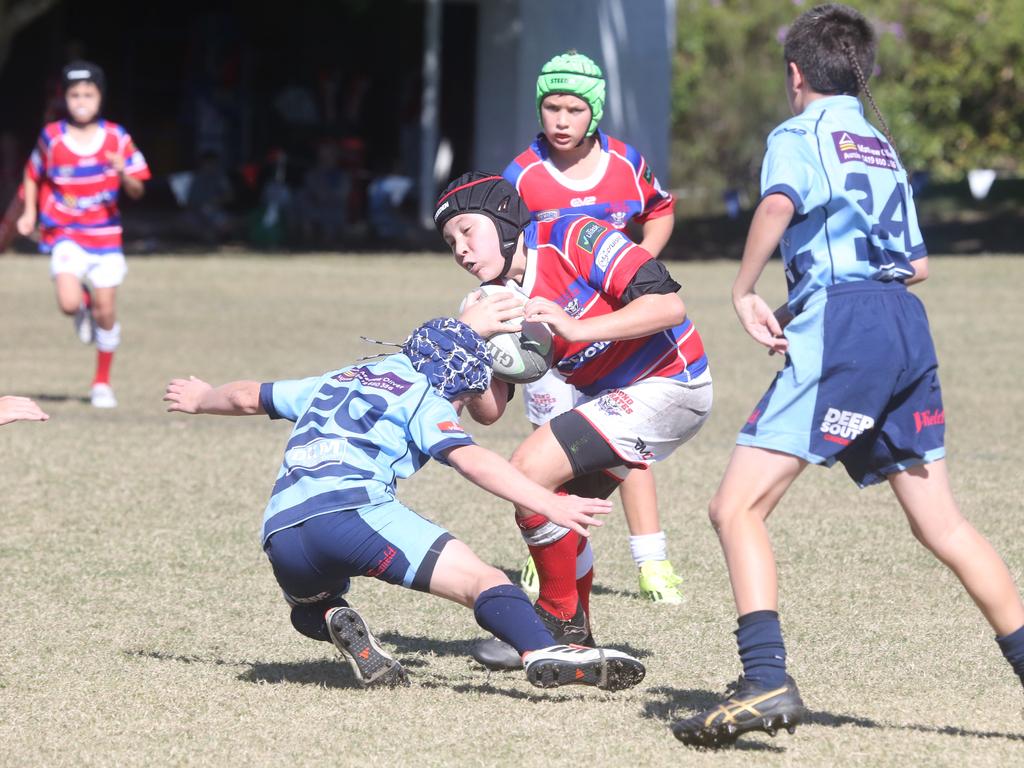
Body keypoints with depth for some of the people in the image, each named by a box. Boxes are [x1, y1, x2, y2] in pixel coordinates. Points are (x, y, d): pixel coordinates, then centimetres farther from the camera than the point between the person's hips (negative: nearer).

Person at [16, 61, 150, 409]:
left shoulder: (117, 137, -3)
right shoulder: (51, 137, -4)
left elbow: (137, 191, -3)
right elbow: (33, 175, 14)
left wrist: (123, 174, -23)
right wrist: (30, 212, 2)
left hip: (105, 235, 1)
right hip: (65, 235, -1)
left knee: (105, 311, 2)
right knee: (69, 302, -23)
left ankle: (102, 382, 22)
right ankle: (84, 309, 16)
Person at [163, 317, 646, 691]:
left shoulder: (336, 382, 33)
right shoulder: (421, 396, 14)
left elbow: (248, 397, 45)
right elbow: (470, 460, -4)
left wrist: (202, 400, 66)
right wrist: (549, 504, -10)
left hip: (281, 534, 6)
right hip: (351, 510, -6)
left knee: (309, 606, 37)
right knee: (482, 580, -12)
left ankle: (333, 622, 2)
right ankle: (543, 653, -39)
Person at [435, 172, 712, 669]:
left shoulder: (572, 238, -18)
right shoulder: (502, 302, 5)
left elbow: (669, 306, -26)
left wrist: (575, 328, -32)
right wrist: (472, 339, -17)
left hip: (669, 382, -9)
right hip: (614, 396, 9)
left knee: (531, 469, -16)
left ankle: (560, 622, -2)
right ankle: (575, 638, 26)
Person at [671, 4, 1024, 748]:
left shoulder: (801, 134, 4)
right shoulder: (883, 148, 26)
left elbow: (778, 205, -18)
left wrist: (745, 292, -9)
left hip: (839, 326, -7)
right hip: (907, 325, 7)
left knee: (738, 507, -9)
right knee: (941, 523, 14)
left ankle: (767, 681, -23)